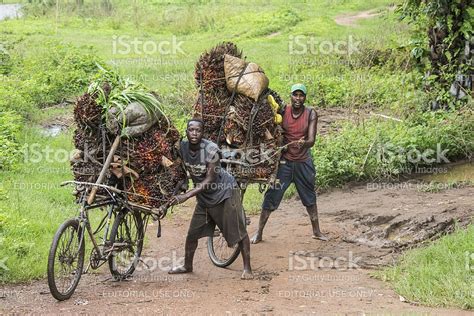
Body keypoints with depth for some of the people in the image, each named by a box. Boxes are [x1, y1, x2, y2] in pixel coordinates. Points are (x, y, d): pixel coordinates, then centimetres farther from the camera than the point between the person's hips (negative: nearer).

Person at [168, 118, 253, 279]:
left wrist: (187, 195, -31)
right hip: (204, 195, 6)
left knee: (239, 231, -5)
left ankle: (247, 268, 3)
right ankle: (187, 266, 27)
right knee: (192, 232, 9)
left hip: (224, 191, -6)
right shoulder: (183, 147, -10)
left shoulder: (210, 149, -27)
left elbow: (210, 180, -26)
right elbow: (186, 171, 7)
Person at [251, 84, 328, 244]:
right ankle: (259, 233, 5)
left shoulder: (311, 114, -7)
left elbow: (312, 139, -16)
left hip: (304, 162, 1)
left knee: (310, 197, 13)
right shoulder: (282, 111, -7)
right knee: (271, 197, -3)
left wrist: (304, 143, -37)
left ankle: (316, 231, 27)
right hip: (284, 162, -1)